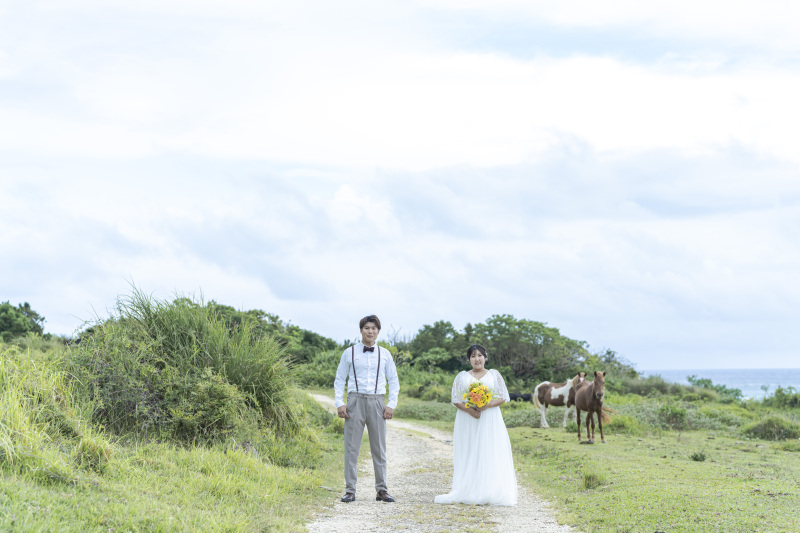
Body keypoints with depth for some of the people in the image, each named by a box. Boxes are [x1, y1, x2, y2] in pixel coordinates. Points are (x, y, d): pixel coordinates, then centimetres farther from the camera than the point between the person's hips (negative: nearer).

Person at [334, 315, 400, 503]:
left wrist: (391, 405, 1)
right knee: (351, 447, -1)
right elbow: (339, 380, 7)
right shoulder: (349, 353, 5)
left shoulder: (385, 354, 9)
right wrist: (339, 403, -4)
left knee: (379, 448, 5)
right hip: (355, 401, -1)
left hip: (377, 402, 1)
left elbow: (394, 381, 12)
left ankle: (381, 490, 11)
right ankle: (350, 491, 3)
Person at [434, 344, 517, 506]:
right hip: (467, 420, 1)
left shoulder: (494, 375, 9)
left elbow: (503, 397, 3)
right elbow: (455, 399, 4)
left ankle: (488, 492, -7)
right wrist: (468, 409, -14)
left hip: (489, 420, -1)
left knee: (489, 454, -6)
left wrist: (487, 406, -14)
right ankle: (465, 491, -5)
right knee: (468, 454, -2)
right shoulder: (462, 376, 11)